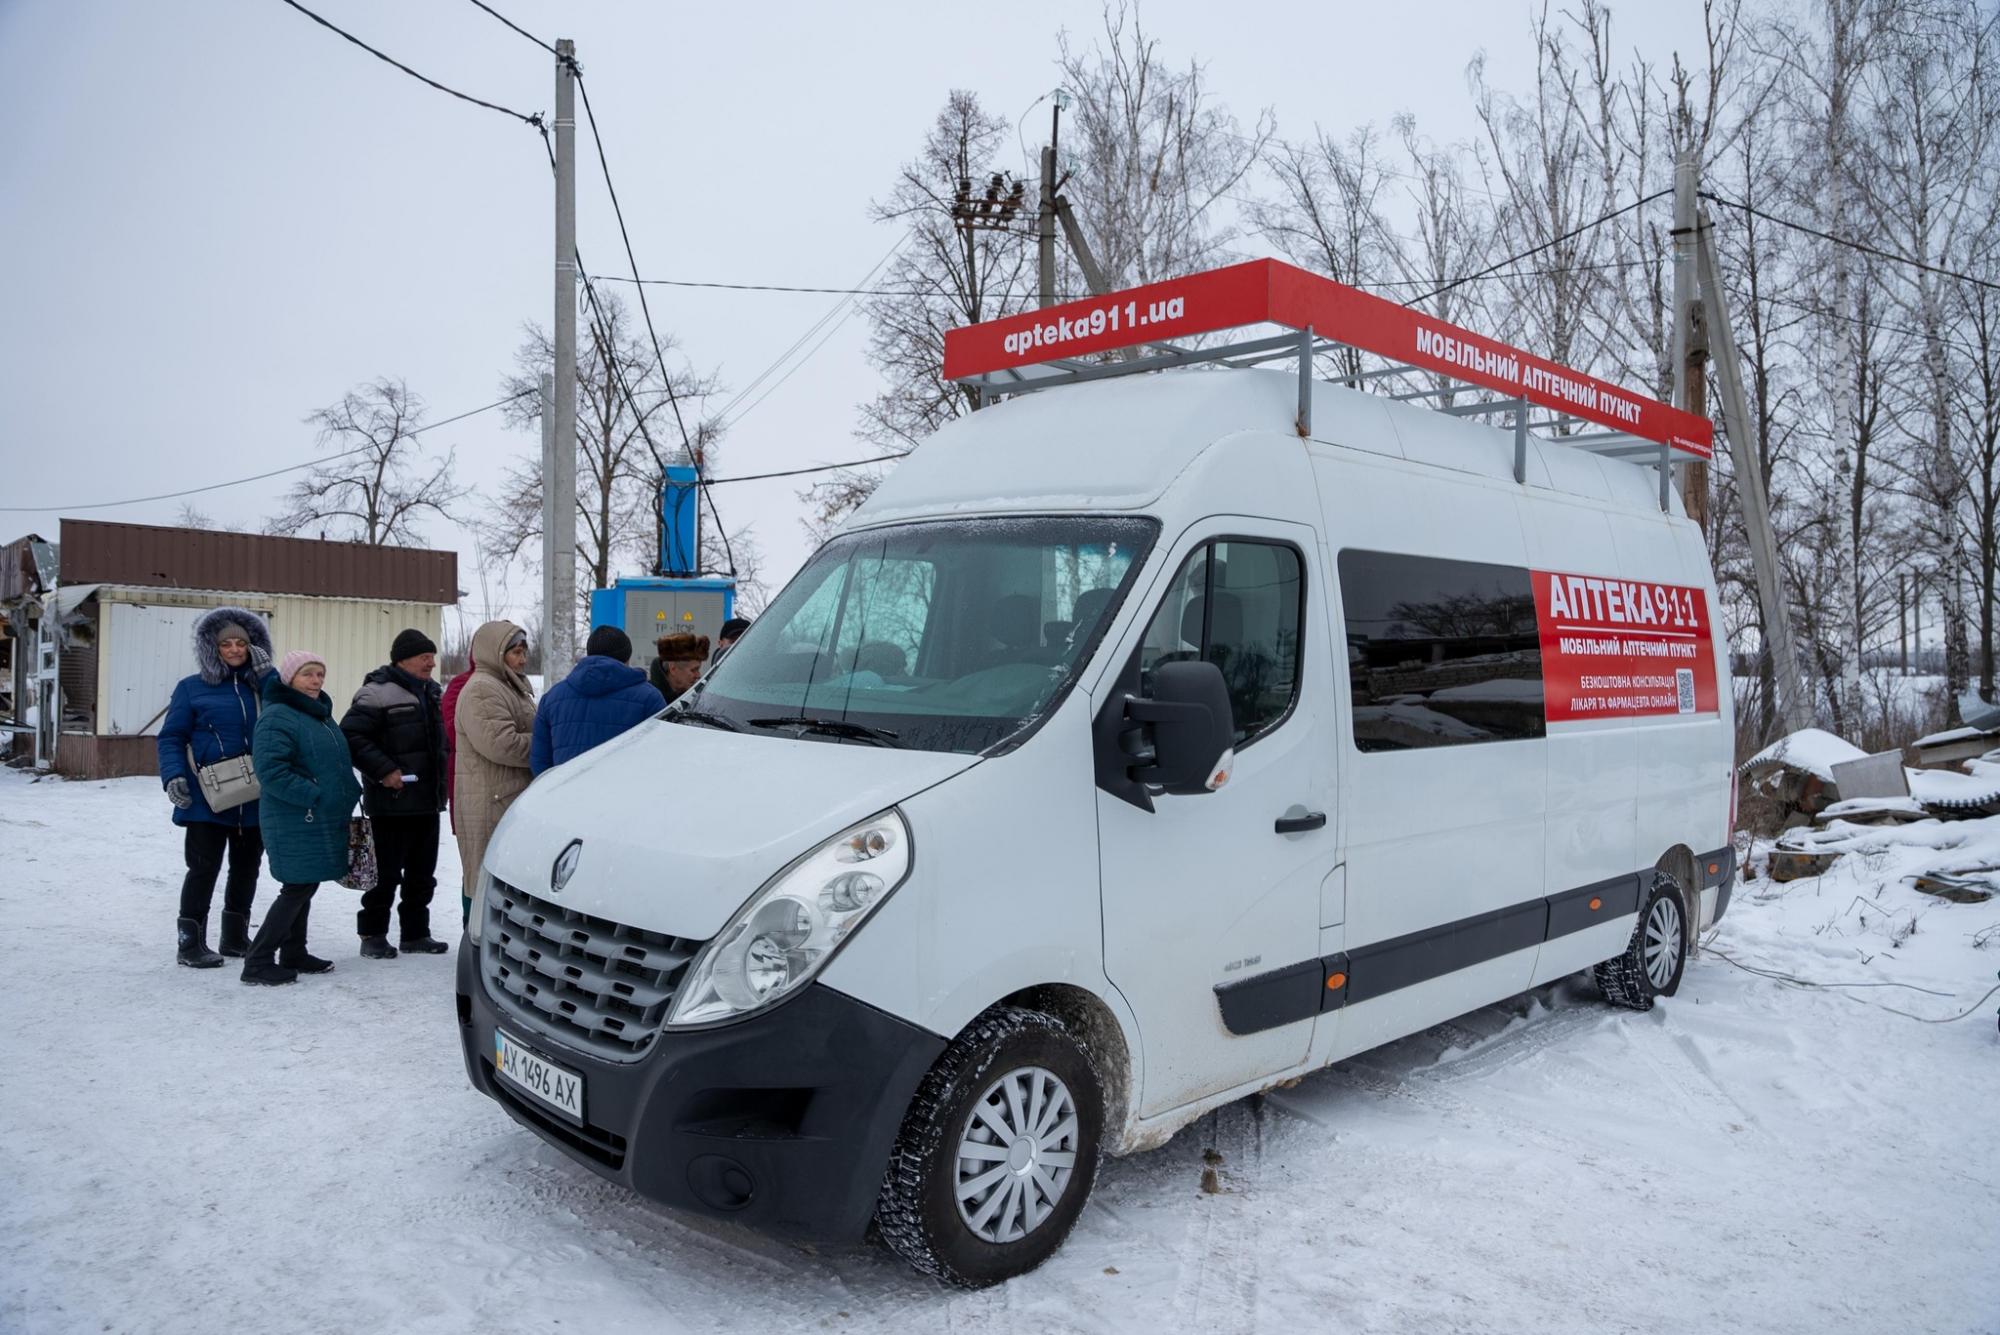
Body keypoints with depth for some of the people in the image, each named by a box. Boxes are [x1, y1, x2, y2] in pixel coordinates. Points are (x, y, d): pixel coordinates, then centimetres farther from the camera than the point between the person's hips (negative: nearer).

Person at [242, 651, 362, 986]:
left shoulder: (321, 715, 16)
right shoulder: (276, 717, -14)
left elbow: (339, 763, 26)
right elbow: (270, 769, -23)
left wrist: (349, 794, 13)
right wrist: (312, 796, -22)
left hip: (324, 821, 9)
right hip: (295, 822, -9)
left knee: (305, 887, 16)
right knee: (298, 888, -8)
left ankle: (293, 954, 27)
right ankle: (257, 962, -1)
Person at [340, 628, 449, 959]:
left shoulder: (431, 693, 15)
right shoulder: (378, 693, -13)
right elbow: (352, 736, -19)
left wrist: (440, 784, 18)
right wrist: (384, 770, -21)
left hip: (428, 802, 8)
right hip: (391, 803, -8)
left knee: (422, 873, 13)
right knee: (386, 873, -1)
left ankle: (416, 932, 24)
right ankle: (372, 935, 12)